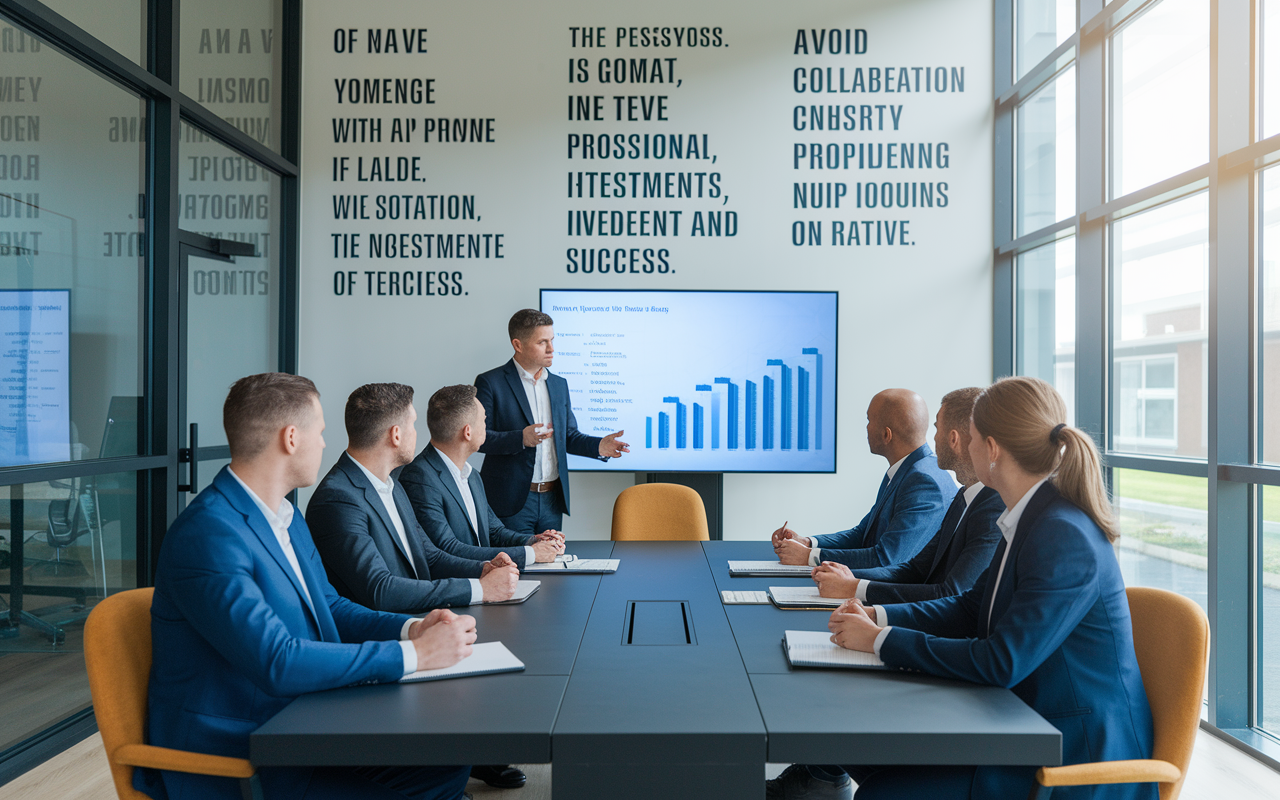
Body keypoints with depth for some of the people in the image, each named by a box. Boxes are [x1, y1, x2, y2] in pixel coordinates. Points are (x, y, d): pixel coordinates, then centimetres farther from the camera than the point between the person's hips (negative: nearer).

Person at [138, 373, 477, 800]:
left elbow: (329, 606, 16)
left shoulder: (286, 517, 8)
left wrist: (413, 628, -3)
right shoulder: (207, 535, -23)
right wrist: (413, 654, -24)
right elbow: (277, 662, -29)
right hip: (228, 757, -8)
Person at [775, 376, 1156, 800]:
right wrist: (877, 617, 0)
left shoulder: (1064, 537, -25)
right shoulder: (1031, 520, 5)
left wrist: (883, 640, -18)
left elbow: (1001, 663, -26)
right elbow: (971, 606, 13)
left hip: (1079, 764, -8)